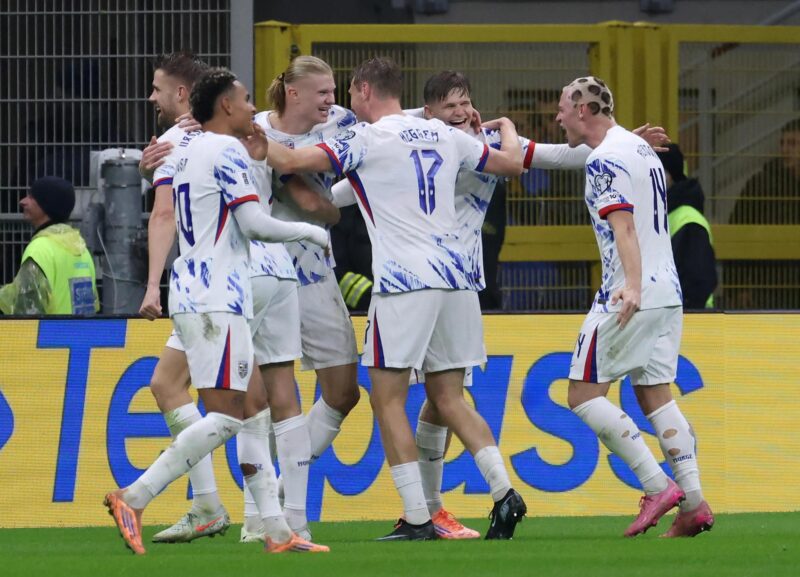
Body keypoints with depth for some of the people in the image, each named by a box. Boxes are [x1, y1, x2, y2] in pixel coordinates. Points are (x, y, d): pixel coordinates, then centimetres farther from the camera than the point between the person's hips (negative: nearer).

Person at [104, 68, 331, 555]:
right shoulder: (228, 151, -10)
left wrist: (252, 161, 26)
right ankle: (134, 498, -18)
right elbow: (255, 225, -13)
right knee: (225, 416, -12)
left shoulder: (185, 151, 16)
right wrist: (310, 231, 2)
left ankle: (276, 530, 6)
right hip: (216, 300, -10)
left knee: (253, 407, 10)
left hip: (192, 296, 10)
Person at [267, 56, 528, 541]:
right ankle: (504, 491, 0)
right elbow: (512, 163, 26)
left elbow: (291, 161, -11)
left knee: (388, 398, 1)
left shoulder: (367, 139, -4)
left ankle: (417, 518, -5)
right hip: (456, 278, 6)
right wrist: (508, 129, 48)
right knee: (449, 396, 14)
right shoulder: (444, 136, 14)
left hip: (404, 282, -6)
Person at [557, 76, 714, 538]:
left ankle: (658, 486, -12)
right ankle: (694, 503, 0)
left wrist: (632, 284, -35)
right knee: (655, 394, 10)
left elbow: (622, 223, -24)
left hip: (631, 296, -9)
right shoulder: (641, 149, 18)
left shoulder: (605, 159, -11)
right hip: (668, 292, 9)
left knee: (584, 394, -4)